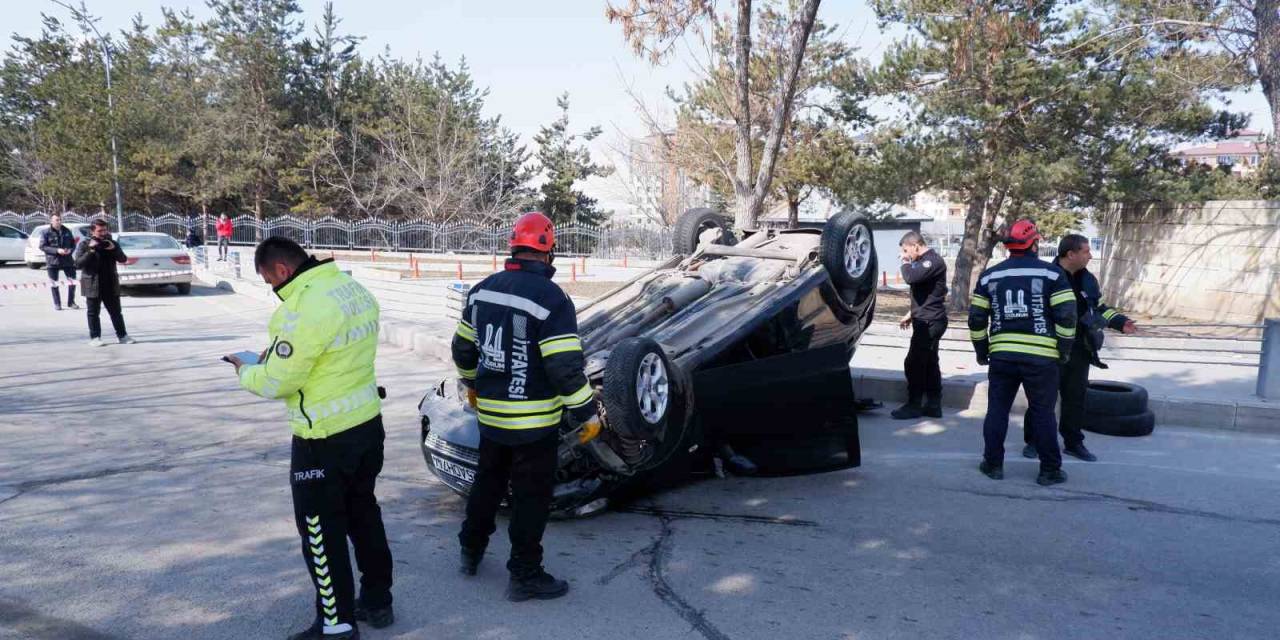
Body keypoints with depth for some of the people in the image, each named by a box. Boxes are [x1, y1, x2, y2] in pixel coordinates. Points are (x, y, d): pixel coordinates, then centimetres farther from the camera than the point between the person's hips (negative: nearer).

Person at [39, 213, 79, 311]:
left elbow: (73, 243, 13)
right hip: (52, 261, -3)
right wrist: (57, 250, -20)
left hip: (67, 260, 3)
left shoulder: (67, 231, 6)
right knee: (54, 283, 4)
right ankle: (57, 304, 15)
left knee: (72, 281, 3)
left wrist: (70, 250, -9)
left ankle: (71, 302, 18)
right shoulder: (46, 233, -5)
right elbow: (42, 246, -9)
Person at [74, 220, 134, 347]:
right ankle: (95, 337, 10)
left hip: (110, 285, 3)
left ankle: (122, 336, 13)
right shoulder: (84, 245, -2)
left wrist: (114, 249, -15)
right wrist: (91, 251, -19)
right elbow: (78, 264, -10)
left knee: (116, 312, 7)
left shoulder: (112, 244, 8)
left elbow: (123, 259, 2)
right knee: (93, 313, 4)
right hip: (92, 285, -3)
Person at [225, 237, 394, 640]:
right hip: (368, 423, 9)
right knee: (363, 515, 21)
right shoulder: (354, 289, 5)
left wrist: (246, 373, 4)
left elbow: (278, 381, -18)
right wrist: (275, 358, 11)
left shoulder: (306, 308, -24)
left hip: (325, 438, -9)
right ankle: (377, 601, 34)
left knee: (321, 532, 7)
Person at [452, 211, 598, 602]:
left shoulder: (483, 290, 3)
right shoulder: (551, 299, -19)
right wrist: (587, 413, -11)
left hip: (489, 413, 7)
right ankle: (524, 577, 16)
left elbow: (463, 347, 12)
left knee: (487, 481, 24)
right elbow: (566, 368, -22)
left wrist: (471, 384, 29)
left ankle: (471, 551, 40)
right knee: (531, 496, 6)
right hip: (533, 421, -6)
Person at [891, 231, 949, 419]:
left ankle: (914, 405, 0)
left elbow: (911, 277, -30)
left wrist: (905, 262, -11)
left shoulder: (933, 261, -15)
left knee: (913, 363, -7)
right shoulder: (926, 261, 17)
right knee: (929, 363, 12)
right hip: (928, 321, 10)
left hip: (929, 322, -10)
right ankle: (933, 405, 17)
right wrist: (911, 314, 23)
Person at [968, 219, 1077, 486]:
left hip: (1001, 355, 2)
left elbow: (976, 318, 7)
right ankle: (1050, 470, 14)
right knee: (1042, 413, 7)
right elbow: (1066, 315, -8)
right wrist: (1064, 349, 4)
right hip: (1041, 356, -2)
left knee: (997, 409, 11)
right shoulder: (1051, 273, -2)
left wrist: (982, 351, 17)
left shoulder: (989, 276, 7)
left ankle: (993, 464, 16)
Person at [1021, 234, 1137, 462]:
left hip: (1079, 350, 6)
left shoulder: (1088, 280, 11)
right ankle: (1033, 441, 13)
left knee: (1076, 396, 12)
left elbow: (1100, 307, 21)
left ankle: (1073, 442, 24)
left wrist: (1120, 322, 6)